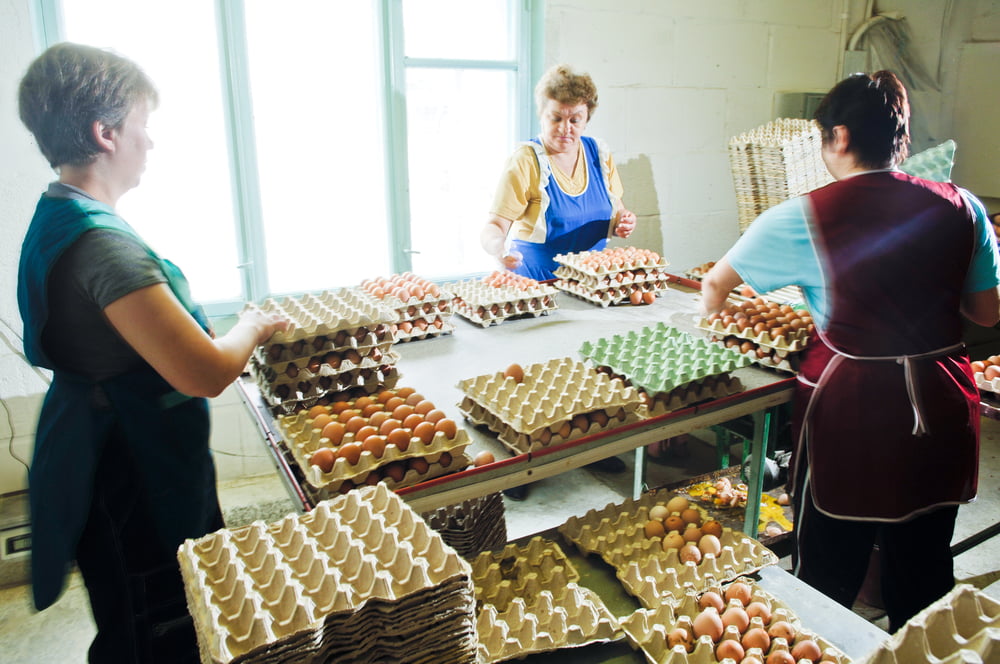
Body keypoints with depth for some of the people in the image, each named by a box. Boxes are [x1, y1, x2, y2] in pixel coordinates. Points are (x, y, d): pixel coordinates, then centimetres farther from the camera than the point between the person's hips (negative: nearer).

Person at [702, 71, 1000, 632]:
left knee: (827, 578, 14)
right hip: (943, 411, 5)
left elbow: (716, 282, 1)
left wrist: (708, 322, 22)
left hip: (852, 412, -4)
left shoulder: (806, 217, -11)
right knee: (924, 575, 22)